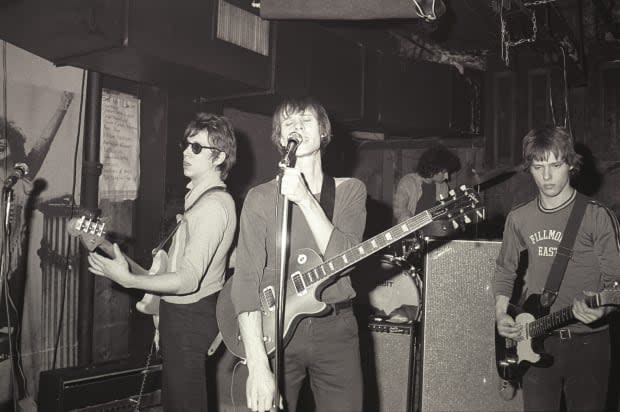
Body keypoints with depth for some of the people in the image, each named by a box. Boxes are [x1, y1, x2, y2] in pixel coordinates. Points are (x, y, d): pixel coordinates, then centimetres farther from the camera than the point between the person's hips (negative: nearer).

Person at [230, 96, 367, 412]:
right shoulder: (260, 198, -3)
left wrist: (305, 199, -21)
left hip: (335, 329, 1)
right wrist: (258, 366, -19)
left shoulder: (350, 191, 3)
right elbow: (246, 280, -11)